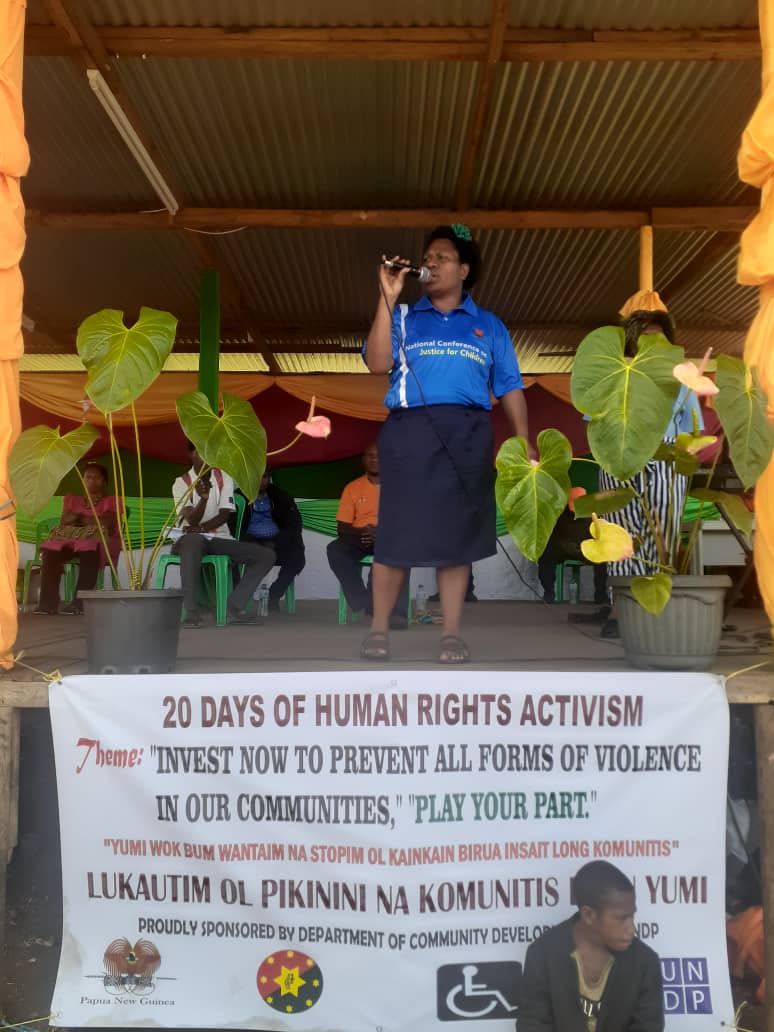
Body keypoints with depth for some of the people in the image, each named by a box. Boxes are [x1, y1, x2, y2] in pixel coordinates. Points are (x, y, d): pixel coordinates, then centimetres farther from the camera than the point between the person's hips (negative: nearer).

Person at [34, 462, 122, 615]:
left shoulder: (112, 500, 14)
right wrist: (92, 520, -2)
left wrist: (79, 518, 2)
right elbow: (65, 520, 8)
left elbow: (107, 523, -4)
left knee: (90, 547, -42)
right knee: (50, 550, -31)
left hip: (101, 541, -4)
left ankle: (79, 602, -48)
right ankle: (48, 602, -35)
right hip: (70, 539, 4)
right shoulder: (72, 499, 25)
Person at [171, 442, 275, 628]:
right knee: (194, 541, -43)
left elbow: (224, 515, -4)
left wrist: (201, 528, -21)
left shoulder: (224, 479, 5)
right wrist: (203, 498, -36)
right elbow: (192, 520, -16)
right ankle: (192, 611, -39)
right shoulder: (181, 483, -4)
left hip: (219, 538, 4)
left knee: (267, 555, -13)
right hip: (191, 538, -4)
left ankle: (236, 606, -16)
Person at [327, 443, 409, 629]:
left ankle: (396, 611, -39)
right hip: (359, 538, 2)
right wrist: (361, 531, -14)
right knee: (335, 549, -30)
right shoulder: (352, 487, 11)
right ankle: (365, 604, -30)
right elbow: (342, 527, 8)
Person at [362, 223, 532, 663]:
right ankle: (379, 630, 9)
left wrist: (523, 440, 1)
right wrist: (388, 298, -5)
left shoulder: (489, 325, 16)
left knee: (457, 534, 3)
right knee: (397, 531, -2)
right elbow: (377, 363, -4)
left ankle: (452, 634, 11)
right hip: (410, 431, -1)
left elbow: (510, 387, 12)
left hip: (467, 434, 1)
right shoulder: (404, 317, 13)